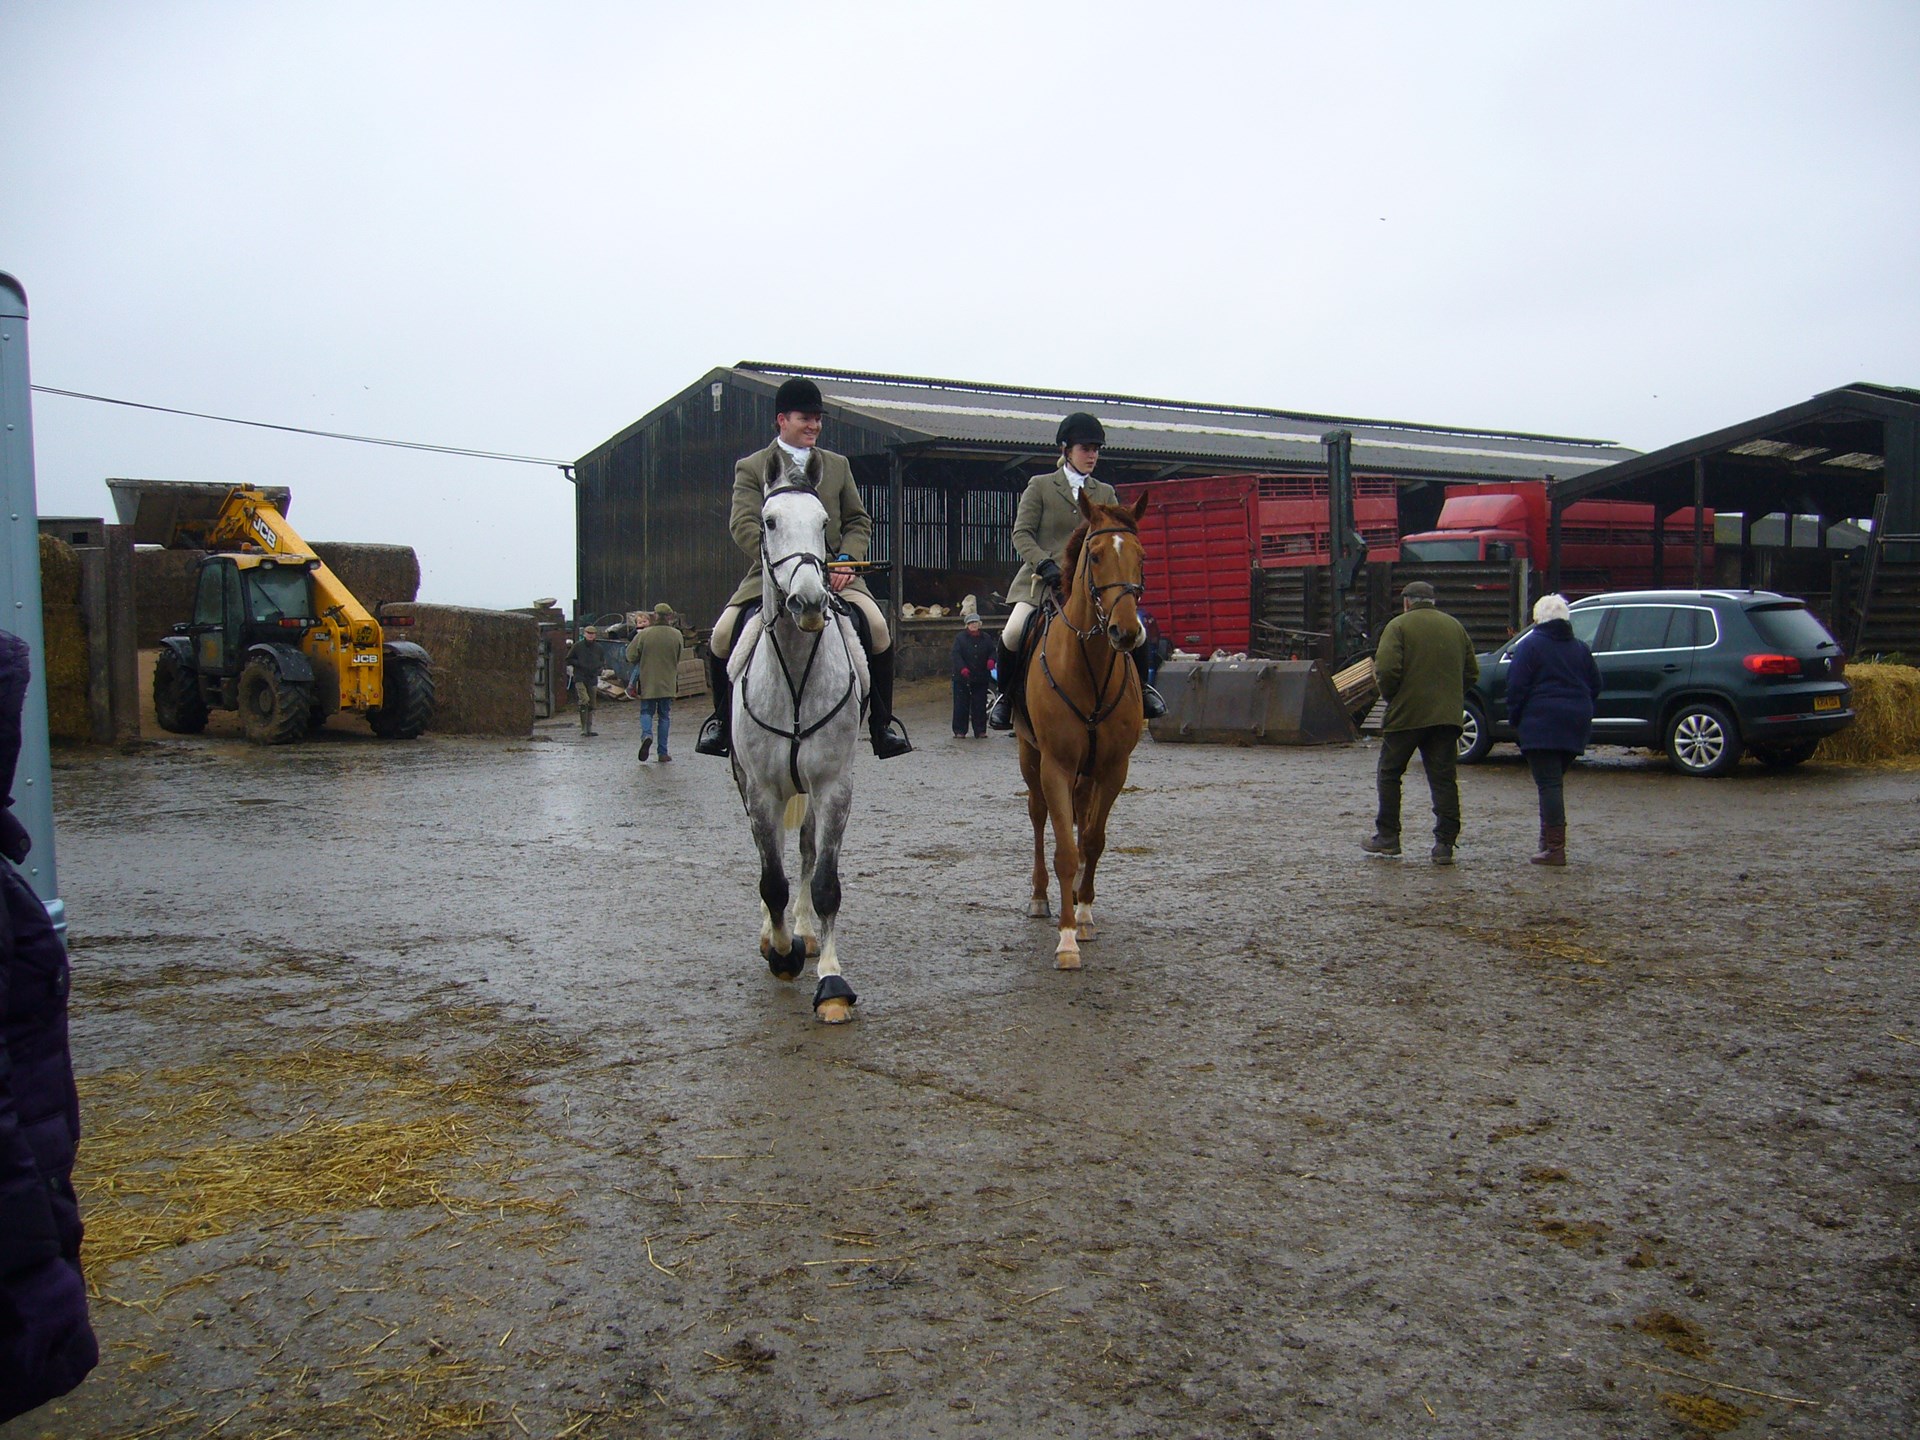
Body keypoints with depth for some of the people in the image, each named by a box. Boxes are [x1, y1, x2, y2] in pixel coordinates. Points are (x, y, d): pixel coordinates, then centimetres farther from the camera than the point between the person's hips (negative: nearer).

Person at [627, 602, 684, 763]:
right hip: (668, 682, 1)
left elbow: (631, 656, -4)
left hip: (648, 682, -1)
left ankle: (646, 735, -18)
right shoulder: (677, 635, -5)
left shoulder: (644, 634, -10)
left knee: (646, 712, 12)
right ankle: (663, 752, 10)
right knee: (664, 716, 10)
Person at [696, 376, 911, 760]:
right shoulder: (750, 468, 7)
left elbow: (859, 522, 15)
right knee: (723, 635, -20)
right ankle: (723, 718, 7)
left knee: (877, 628, -24)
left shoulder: (838, 466, 17)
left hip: (833, 574, 1)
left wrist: (846, 560, -5)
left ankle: (882, 722, -7)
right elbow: (744, 526, -5)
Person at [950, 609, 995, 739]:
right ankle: (959, 731, 7)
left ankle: (980, 731, 13)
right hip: (962, 678, -3)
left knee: (980, 705, 6)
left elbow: (992, 651, 11)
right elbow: (956, 655, -10)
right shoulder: (960, 638, -1)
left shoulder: (986, 638, 9)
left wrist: (991, 660, -13)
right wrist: (963, 668, -24)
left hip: (981, 678, 3)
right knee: (961, 705, 1)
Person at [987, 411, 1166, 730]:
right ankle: (1007, 693, 1)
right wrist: (1045, 564, -17)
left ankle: (1140, 686, 14)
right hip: (1042, 582, -2)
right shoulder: (1040, 486, 7)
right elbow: (1021, 534, -1)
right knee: (1013, 633, -26)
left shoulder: (1105, 494, 17)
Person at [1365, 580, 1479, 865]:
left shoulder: (1398, 626, -4)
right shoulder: (1455, 626, 12)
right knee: (1444, 779, 5)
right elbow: (1471, 672, 13)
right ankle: (1445, 844, 0)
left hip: (1406, 714, -4)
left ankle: (1387, 837, 12)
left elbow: (1387, 670, -15)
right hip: (1447, 715, 4)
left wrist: (1390, 697, 2)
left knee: (1389, 774, 10)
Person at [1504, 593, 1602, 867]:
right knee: (1555, 781, 18)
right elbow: (1595, 685, 16)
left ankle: (1555, 847, -15)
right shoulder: (1580, 647, 14)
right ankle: (1550, 838, 21)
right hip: (1576, 725, 7)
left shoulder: (1530, 645, -5)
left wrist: (1514, 718, 1)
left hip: (1541, 724, -6)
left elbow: (1517, 687, -10)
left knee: (1548, 784, -9)